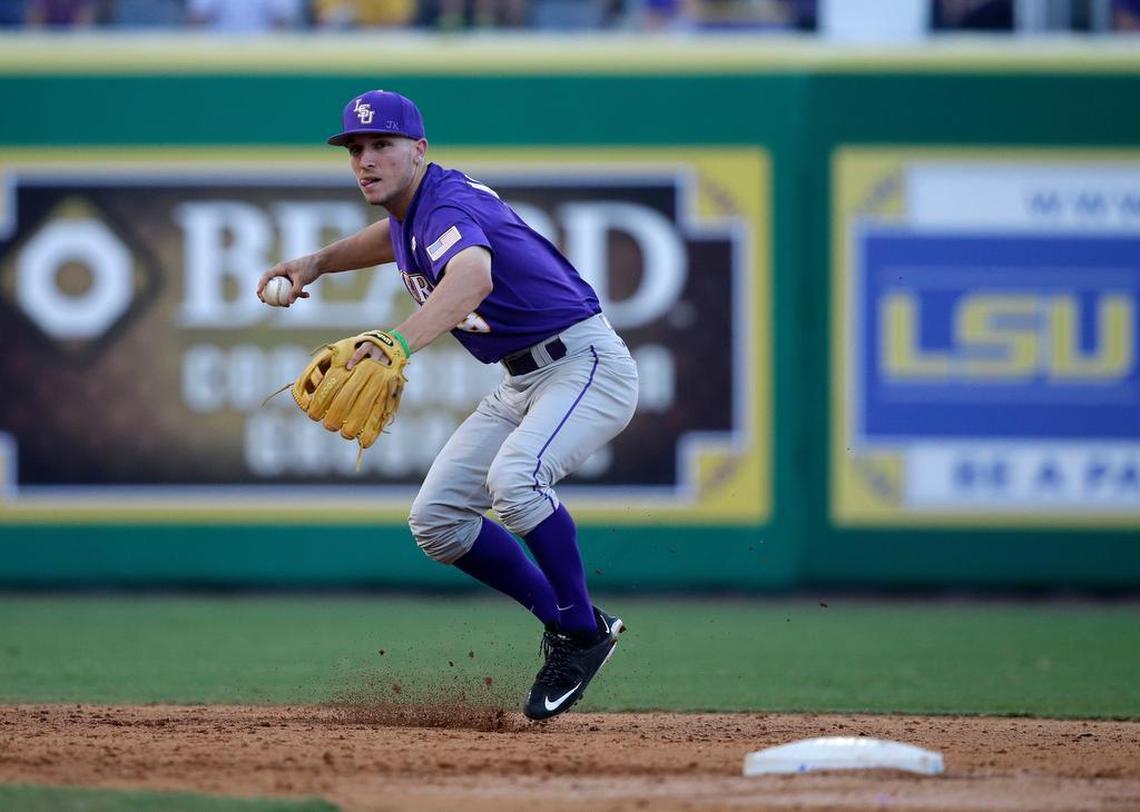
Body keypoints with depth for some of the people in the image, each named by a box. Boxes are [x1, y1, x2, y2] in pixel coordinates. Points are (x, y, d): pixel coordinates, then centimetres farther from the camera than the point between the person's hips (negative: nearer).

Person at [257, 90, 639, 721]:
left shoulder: (447, 206, -24)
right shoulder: (409, 210, 6)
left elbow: (473, 274, -48)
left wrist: (402, 342, -64)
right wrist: (318, 262, 18)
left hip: (586, 363, -10)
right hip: (520, 383, 10)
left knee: (513, 478, -35)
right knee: (435, 520, 3)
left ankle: (581, 631, -17)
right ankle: (567, 621, 13)